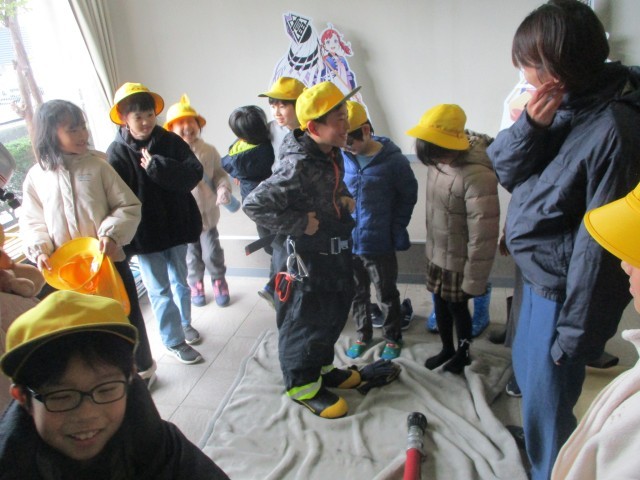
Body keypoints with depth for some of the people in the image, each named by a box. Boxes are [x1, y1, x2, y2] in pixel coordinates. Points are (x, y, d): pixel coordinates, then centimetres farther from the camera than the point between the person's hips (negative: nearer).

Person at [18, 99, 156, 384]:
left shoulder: (97, 164, -6)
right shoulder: (36, 176, 0)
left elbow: (129, 205, -7)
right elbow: (32, 221, 6)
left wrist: (111, 233, -22)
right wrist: (39, 250, -12)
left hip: (109, 260, -2)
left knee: (128, 316, 11)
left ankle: (143, 368, 35)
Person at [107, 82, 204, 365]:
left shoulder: (170, 141, -3)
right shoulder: (117, 152, -10)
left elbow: (194, 172, -15)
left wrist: (156, 166, -22)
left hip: (176, 224, 3)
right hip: (145, 233, -3)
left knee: (180, 281, 20)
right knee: (160, 290, 7)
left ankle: (184, 323, 42)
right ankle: (174, 341, 23)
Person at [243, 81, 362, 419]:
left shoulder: (332, 155, 1)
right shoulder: (299, 167, -26)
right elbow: (254, 204, -29)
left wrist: (345, 199, 0)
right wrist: (300, 224, -26)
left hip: (338, 253, 9)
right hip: (310, 258, -9)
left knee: (334, 314, 22)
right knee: (306, 320, 7)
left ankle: (321, 367, 43)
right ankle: (303, 384, 28)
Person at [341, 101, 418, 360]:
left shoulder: (394, 160, -14)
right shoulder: (341, 157, -6)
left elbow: (408, 196, -4)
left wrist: (397, 229, -8)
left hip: (380, 244, -3)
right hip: (347, 242, 3)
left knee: (387, 295, 16)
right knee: (358, 294, 20)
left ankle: (393, 338, 37)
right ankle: (362, 335, 42)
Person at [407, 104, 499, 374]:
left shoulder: (478, 176, -31)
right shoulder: (439, 159, -6)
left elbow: (483, 236, -26)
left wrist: (474, 281, -19)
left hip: (459, 259, -7)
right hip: (435, 252, 7)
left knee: (457, 307, 14)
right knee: (440, 304, 21)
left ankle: (463, 352, 41)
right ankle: (447, 349, 45)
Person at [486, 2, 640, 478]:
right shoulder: (559, 102, -1)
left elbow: (600, 243, -22)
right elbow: (502, 167, 2)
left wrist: (575, 330, -17)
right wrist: (530, 125, -17)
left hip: (563, 290, -8)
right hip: (537, 276, 8)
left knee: (546, 398, 8)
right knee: (527, 367, 27)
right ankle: (538, 435, 53)